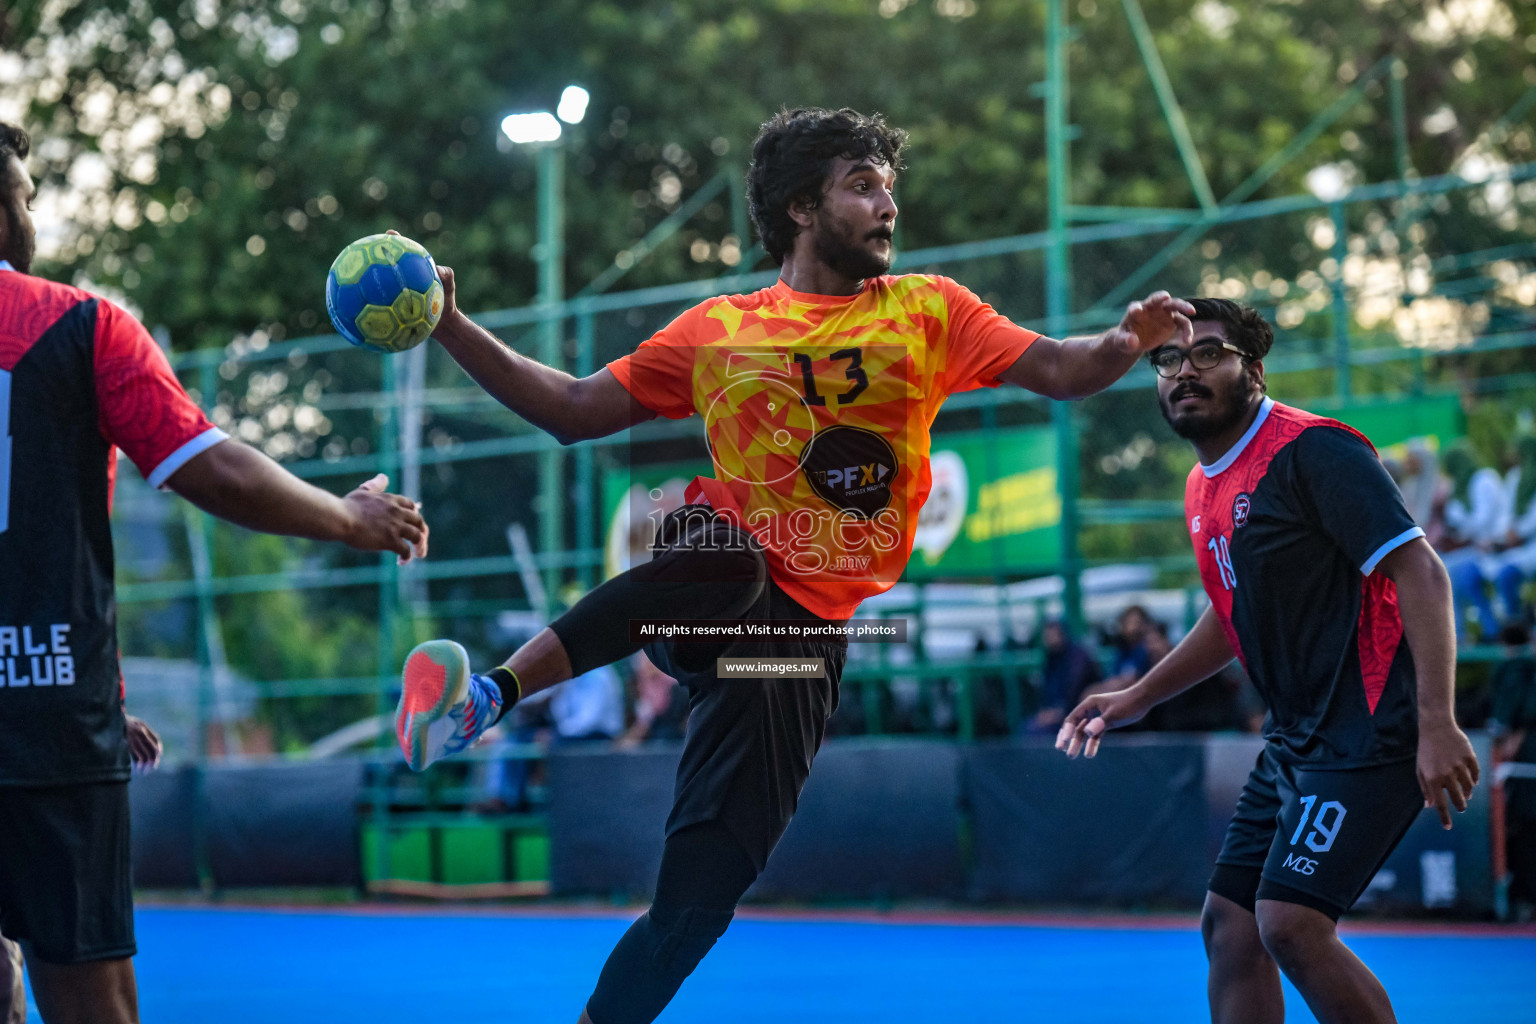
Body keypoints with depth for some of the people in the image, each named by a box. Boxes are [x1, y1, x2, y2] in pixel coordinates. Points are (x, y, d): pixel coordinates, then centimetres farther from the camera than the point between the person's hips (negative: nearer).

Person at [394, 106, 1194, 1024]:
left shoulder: (928, 312, 11)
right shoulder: (718, 330, 12)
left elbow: (1058, 371, 1)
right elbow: (573, 410, 15)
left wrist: (1126, 343, -21)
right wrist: (452, 328, 6)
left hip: (801, 636, 1)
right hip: (712, 581, 0)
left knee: (698, 903, -8)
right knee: (722, 552, -41)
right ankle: (491, 693, -46)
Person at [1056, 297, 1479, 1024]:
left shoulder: (1312, 451, -13)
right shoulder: (1204, 490, 14)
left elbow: (1420, 573, -20)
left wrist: (1436, 723, -28)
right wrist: (1138, 698, 27)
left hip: (1367, 733, -9)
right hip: (1296, 740, 9)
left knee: (1290, 923, -19)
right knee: (1229, 929, 7)